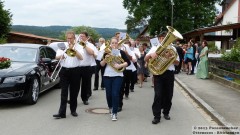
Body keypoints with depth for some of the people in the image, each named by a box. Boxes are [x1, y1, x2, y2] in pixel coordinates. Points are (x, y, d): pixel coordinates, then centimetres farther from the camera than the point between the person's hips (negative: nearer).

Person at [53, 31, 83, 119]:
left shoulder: (78, 47, 3)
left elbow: (81, 58, -12)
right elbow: (56, 57, 1)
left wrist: (73, 49, -19)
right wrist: (61, 56, -21)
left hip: (74, 71, -1)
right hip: (64, 71, 1)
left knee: (74, 92, 7)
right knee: (64, 93, -3)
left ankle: (73, 110, 22)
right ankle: (62, 113, -4)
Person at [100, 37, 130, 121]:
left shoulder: (121, 52, 1)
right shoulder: (106, 52, 5)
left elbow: (128, 62, -3)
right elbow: (101, 64, 3)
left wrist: (120, 65, -17)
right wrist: (105, 59, -15)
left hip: (118, 76, -2)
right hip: (107, 76, 2)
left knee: (115, 94, -10)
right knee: (109, 94, 10)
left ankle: (114, 113, -4)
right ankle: (110, 107, 37)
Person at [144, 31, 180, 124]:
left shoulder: (172, 48, 12)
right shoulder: (155, 48, 9)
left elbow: (177, 63, 9)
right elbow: (145, 59, 2)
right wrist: (151, 54, -19)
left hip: (169, 73, 2)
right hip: (158, 73, -2)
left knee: (168, 94, 7)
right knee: (158, 95, -8)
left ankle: (166, 112, 25)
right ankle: (156, 116, -4)